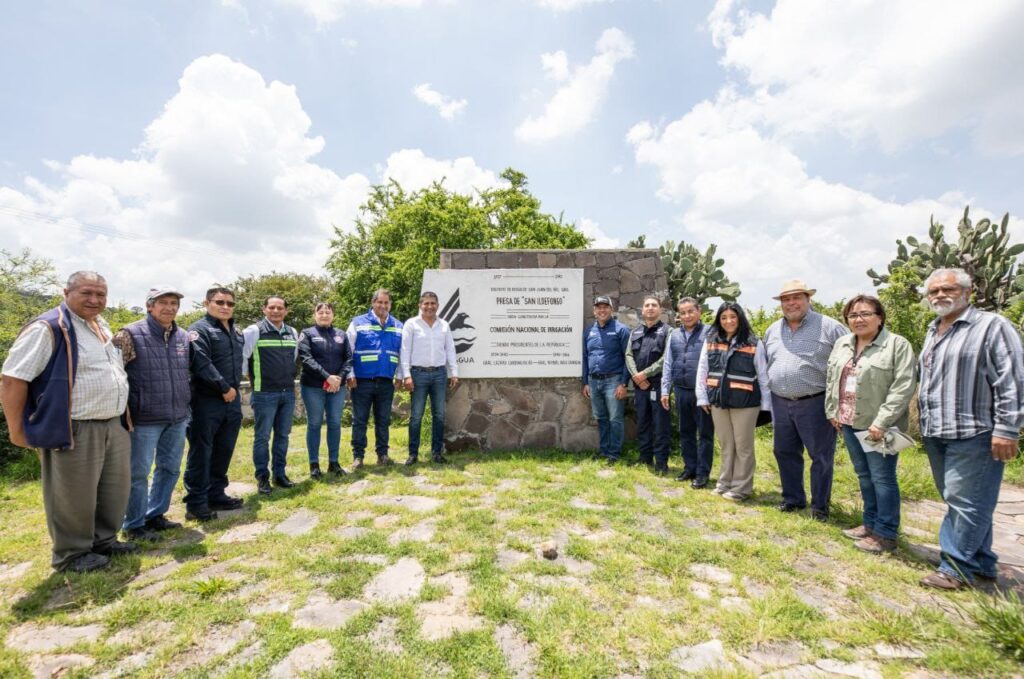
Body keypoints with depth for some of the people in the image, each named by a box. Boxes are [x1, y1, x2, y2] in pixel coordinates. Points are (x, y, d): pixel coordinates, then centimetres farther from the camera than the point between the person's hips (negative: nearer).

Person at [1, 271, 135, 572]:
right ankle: (72, 554, 22)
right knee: (75, 496, 5)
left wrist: (121, 414, 22)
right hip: (75, 431, -8)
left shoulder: (102, 327, 13)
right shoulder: (48, 328, -13)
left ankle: (103, 539, 33)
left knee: (115, 489, 17)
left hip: (113, 426, 8)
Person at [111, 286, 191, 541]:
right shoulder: (130, 335, -10)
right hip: (145, 418, -6)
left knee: (170, 468, 15)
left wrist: (187, 404, 17)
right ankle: (134, 524, 21)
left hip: (178, 418, 6)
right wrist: (124, 410, -10)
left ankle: (155, 515, 31)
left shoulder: (184, 337, 8)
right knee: (138, 472, 5)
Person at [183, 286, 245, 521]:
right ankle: (196, 504, 10)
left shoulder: (236, 332, 16)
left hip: (232, 400, 8)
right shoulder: (199, 330, -9)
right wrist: (224, 388, -15)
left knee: (224, 451, 15)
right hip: (206, 402, -8)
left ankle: (216, 494, 27)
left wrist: (235, 389, 14)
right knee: (201, 453, 0)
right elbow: (202, 364, -19)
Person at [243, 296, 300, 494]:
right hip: (264, 394, -5)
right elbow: (240, 356, -8)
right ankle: (262, 478, 13)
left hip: (288, 393, 5)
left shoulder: (292, 333, 10)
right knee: (262, 437, 2)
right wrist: (252, 377, -1)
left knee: (282, 435, 12)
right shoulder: (254, 331, -7)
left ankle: (279, 473, 23)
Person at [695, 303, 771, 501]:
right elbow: (702, 371, 6)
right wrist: (702, 397, 2)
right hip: (718, 401, 3)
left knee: (743, 445, 7)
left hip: (745, 402, -3)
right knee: (726, 444, 16)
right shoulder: (710, 342, 4)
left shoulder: (754, 344, -4)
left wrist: (766, 403, -5)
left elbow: (763, 375, -3)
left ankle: (741, 487, 20)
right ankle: (725, 482, 29)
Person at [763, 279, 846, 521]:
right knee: (785, 453, 14)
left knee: (821, 456, 5)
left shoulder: (829, 327, -6)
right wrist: (768, 396, 15)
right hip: (781, 403, 5)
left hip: (815, 403, -5)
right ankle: (793, 498, 30)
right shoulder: (772, 330, 11)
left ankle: (820, 505, 20)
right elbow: (766, 365, 19)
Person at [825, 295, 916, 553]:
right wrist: (832, 411, 9)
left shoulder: (897, 345, -9)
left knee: (882, 477, 1)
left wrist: (881, 422, -19)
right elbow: (831, 379, 15)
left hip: (877, 425, -6)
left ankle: (886, 534, 12)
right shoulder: (841, 344, 10)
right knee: (864, 475, 16)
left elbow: (903, 387, -15)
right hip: (849, 422, 6)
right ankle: (871, 523, 29)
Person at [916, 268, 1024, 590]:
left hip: (974, 434, -7)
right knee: (959, 500, 15)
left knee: (966, 503, -1)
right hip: (936, 435, 8)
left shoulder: (991, 326, -6)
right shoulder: (932, 333, 16)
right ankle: (981, 563, 28)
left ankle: (957, 568, 9)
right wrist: (925, 423, 19)